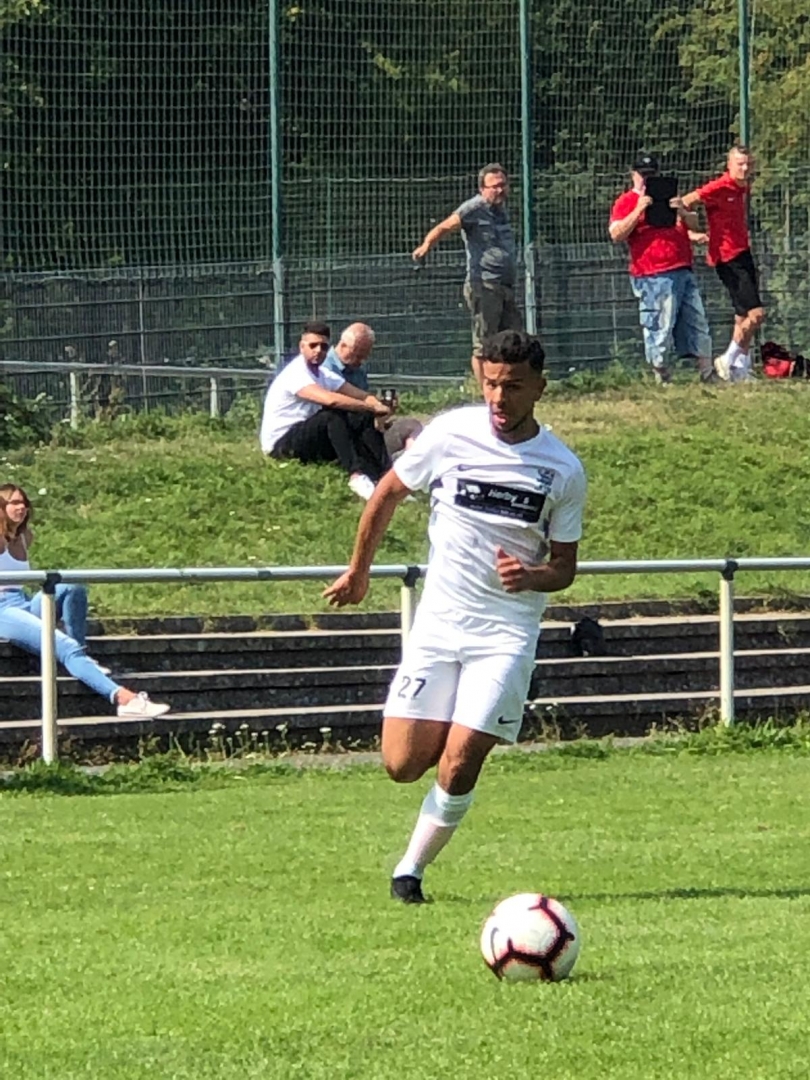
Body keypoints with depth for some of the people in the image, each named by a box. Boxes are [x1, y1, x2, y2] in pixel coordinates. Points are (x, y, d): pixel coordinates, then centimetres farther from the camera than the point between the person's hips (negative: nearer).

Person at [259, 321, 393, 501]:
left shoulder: (324, 375, 11)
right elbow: (330, 400, -33)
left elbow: (363, 396, 4)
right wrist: (373, 408, -27)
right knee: (334, 416, -33)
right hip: (279, 444, -9)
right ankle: (356, 475, -41)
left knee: (364, 420, -10)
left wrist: (377, 406, -20)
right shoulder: (295, 373, -18)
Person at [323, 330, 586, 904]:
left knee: (459, 766, -13)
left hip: (508, 631, -1)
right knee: (403, 765, -3)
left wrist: (532, 577, -19)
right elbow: (388, 495, 12)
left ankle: (412, 869, 8)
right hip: (439, 620, 1)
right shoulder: (451, 434, -5)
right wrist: (359, 571, 20)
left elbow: (564, 566, 4)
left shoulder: (564, 470, -4)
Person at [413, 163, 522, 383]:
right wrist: (426, 245, -38)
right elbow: (446, 226, -20)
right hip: (484, 285, -9)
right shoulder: (474, 208, -8)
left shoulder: (501, 209, 16)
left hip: (505, 288, 9)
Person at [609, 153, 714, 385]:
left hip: (683, 272, 7)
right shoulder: (626, 202, 3)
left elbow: (695, 226, 20)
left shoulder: (668, 197, 23)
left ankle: (707, 375, 14)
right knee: (659, 329, -10)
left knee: (698, 327, 8)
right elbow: (616, 235, -11)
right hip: (654, 277, -7)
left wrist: (682, 211, -2)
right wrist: (638, 211, -19)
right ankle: (661, 379, -5)